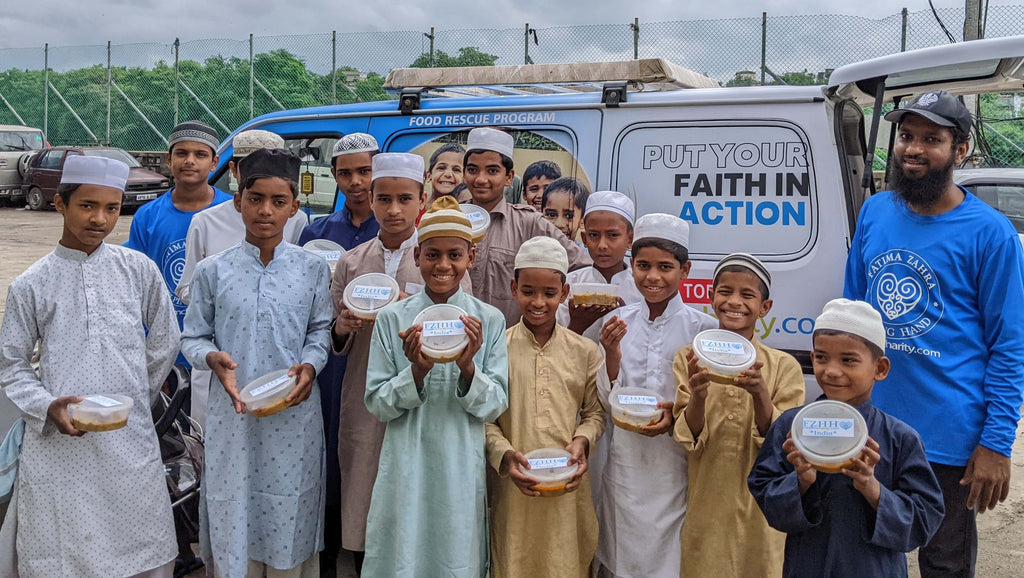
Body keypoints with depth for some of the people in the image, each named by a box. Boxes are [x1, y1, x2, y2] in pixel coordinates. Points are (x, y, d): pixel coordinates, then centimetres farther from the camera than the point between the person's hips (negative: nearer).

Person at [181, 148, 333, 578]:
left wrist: (310, 366, -13)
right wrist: (213, 358, -14)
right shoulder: (213, 271, 1)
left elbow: (320, 331, 6)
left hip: (294, 416, 0)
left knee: (289, 526, 9)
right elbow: (193, 338, 6)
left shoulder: (312, 269, 2)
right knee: (234, 525, 8)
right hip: (233, 416, 0)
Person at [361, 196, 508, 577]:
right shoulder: (391, 319, -2)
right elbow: (376, 404, -2)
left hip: (462, 467, 0)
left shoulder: (489, 320, -2)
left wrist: (468, 368, -21)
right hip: (407, 463, 0)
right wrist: (417, 371, -19)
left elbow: (495, 406, -2)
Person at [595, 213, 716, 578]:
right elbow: (608, 402, 3)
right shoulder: (617, 323, 2)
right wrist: (612, 355, -13)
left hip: (677, 463, -2)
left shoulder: (703, 328, -6)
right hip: (624, 462, 2)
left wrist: (677, 412, -19)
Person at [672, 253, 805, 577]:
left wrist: (759, 394, -28)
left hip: (761, 513, 0)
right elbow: (688, 441, -9)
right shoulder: (688, 360, -3)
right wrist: (697, 395, -29)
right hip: (704, 511, 0)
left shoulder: (783, 366, -5)